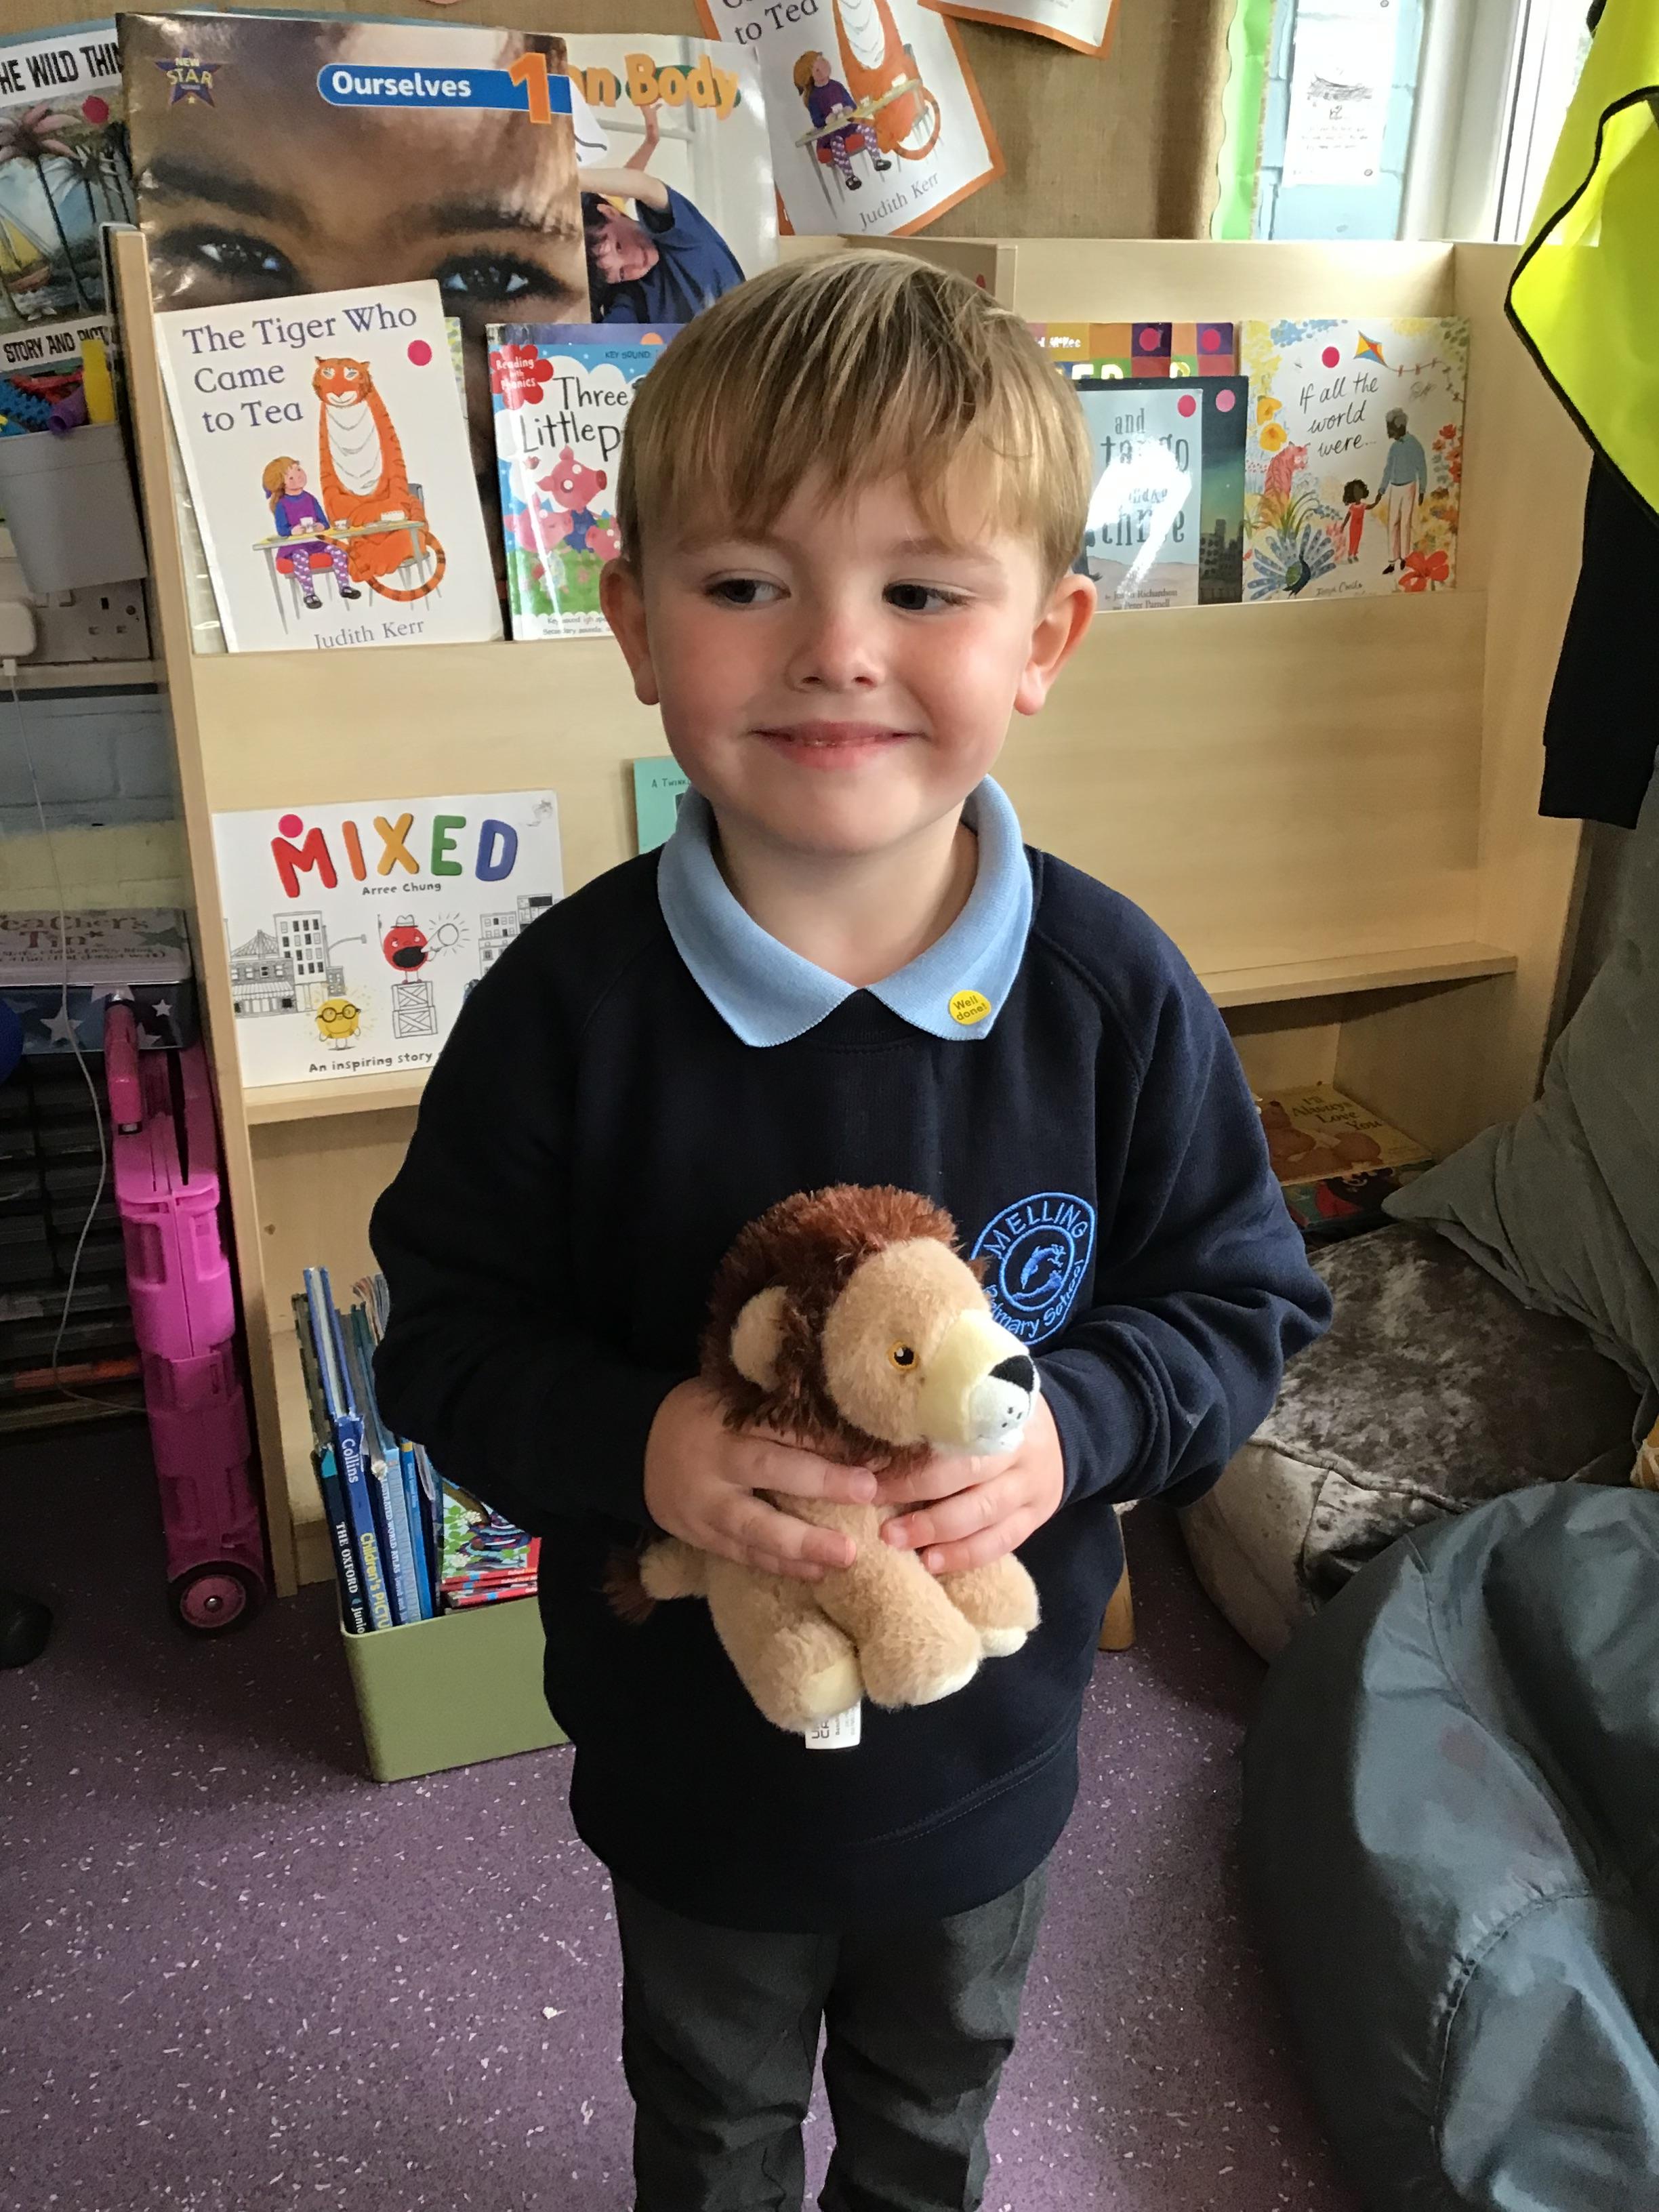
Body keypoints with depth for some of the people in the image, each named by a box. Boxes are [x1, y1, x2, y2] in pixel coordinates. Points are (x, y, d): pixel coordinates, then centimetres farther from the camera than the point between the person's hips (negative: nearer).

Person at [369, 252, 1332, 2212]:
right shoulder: (567, 1002, -22)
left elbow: (1245, 1299, -9)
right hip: (688, 1742, -1)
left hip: (987, 1745, 2)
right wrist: (633, 1444, -31)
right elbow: (449, 1332, -14)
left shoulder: (1116, 993, -19)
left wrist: (1076, 1427, -26)